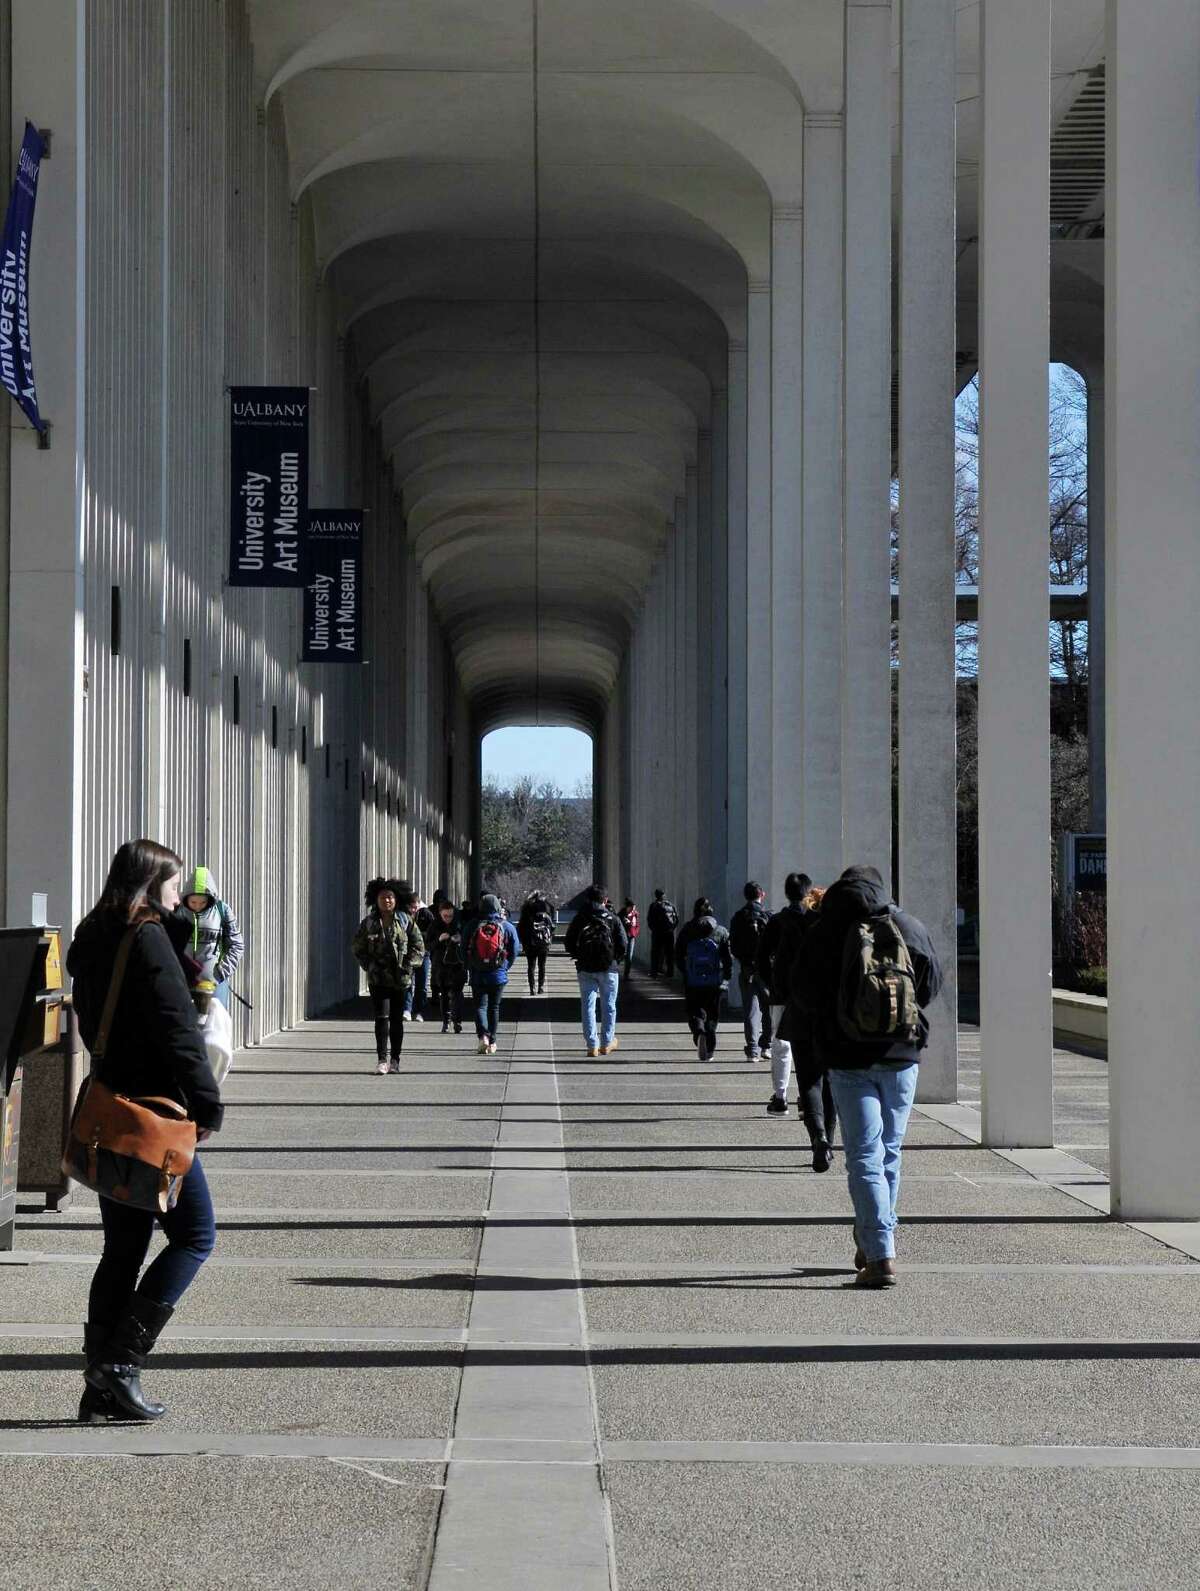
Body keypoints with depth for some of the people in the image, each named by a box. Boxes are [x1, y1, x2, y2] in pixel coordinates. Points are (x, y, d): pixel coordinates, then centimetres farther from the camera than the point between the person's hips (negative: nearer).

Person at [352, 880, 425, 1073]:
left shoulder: (406, 921, 1)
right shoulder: (369, 923, 2)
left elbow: (419, 946, 4)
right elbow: (357, 946, 9)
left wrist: (407, 965, -8)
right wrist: (368, 965, -3)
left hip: (400, 978, 1)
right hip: (377, 978, -1)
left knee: (397, 1019, 7)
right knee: (382, 1017, -11)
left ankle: (394, 1059, 17)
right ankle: (382, 1058, -12)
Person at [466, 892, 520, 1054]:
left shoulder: (473, 926, -5)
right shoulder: (507, 927, -4)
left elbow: (463, 949, 1)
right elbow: (515, 951, -1)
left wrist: (469, 968, 14)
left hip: (477, 974, -1)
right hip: (498, 974, 1)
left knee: (480, 1005, 4)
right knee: (494, 1007, 12)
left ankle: (483, 1035, -20)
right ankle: (492, 1043, 14)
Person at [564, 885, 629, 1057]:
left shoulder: (579, 919, 0)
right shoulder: (613, 919, -3)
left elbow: (569, 944, 2)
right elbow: (623, 946, -4)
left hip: (585, 969, 1)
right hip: (608, 968, -1)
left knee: (588, 1006, 6)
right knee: (608, 1006, 11)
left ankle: (591, 1046, 2)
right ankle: (607, 1043, 16)